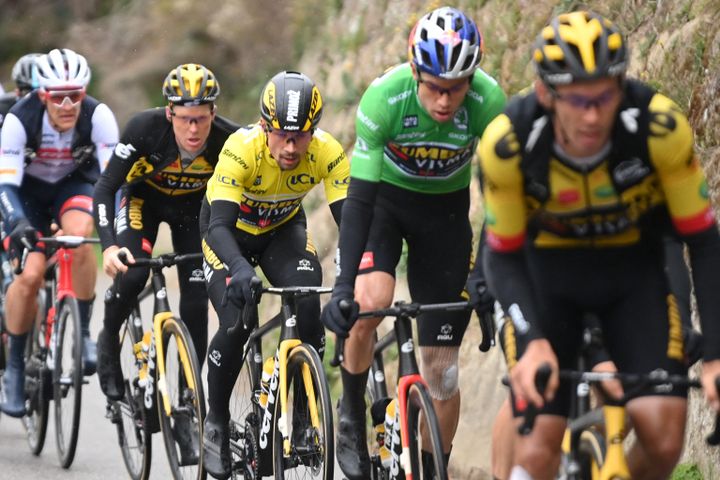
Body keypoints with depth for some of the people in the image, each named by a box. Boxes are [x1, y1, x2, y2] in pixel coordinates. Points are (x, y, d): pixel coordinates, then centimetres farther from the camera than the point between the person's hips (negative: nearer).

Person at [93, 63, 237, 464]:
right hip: (144, 198, -1)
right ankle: (109, 341, 8)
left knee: (197, 302, -9)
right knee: (131, 275, -25)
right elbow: (105, 188, -31)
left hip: (195, 206, 1)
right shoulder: (145, 129, -35)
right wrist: (109, 246, -45)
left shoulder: (228, 140, -32)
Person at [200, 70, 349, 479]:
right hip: (231, 231, -2)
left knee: (308, 312, -21)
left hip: (284, 229, 2)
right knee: (236, 322, -20)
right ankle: (217, 422, 3)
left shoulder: (327, 153, -29)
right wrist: (239, 269, -62)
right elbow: (219, 224, -43)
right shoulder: (242, 149, -36)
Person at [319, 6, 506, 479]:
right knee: (370, 300, -29)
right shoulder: (384, 97, -32)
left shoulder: (488, 102, -29)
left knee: (441, 368, -2)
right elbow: (359, 198, -31)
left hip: (446, 212, 1)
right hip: (384, 197, -1)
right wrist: (343, 286, -37)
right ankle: (352, 413, -2)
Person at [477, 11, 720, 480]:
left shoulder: (661, 127, -29)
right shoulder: (507, 142, -28)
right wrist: (533, 342, -31)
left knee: (663, 442, -16)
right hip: (548, 270, 0)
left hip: (636, 270, 1)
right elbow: (502, 256, -15)